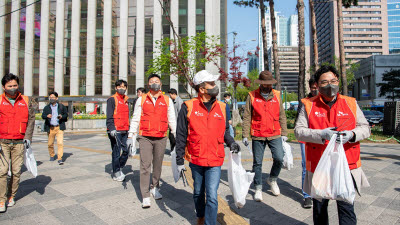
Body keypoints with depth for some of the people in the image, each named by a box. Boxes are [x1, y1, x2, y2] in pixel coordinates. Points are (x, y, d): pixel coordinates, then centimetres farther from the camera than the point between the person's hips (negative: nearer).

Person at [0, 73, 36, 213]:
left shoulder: (26, 101, 6)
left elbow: (31, 119, 6)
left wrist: (28, 137, -4)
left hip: (19, 143, 1)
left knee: (16, 171, 6)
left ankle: (11, 196, 21)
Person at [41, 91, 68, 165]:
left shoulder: (62, 106, 8)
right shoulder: (46, 107, 11)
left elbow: (66, 114, 11)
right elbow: (43, 115, 0)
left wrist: (62, 116, -11)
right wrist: (47, 116, -23)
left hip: (59, 127, -2)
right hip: (50, 128, 2)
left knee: (60, 143, -12)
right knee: (50, 144, 10)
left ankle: (60, 159, -9)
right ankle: (52, 156, 34)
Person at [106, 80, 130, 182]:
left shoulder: (125, 100, 19)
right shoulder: (112, 99, -3)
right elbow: (109, 116, -11)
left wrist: (129, 129, 25)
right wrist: (111, 128, -22)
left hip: (124, 131, 7)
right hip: (115, 131, -7)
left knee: (126, 151, 8)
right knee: (116, 152, -1)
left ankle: (119, 168, 28)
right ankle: (116, 173, 13)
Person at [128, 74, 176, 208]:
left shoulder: (167, 100, 8)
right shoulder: (141, 100, 7)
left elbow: (172, 119, 11)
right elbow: (135, 119, 9)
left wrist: (176, 136, 8)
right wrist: (131, 135, 4)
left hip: (161, 138, 1)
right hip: (145, 137, -1)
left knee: (158, 165, 12)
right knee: (145, 165, -4)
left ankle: (155, 188, 33)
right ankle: (145, 197, 4)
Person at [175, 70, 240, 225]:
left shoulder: (222, 107, 3)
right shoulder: (188, 107, -6)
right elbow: (181, 136, -3)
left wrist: (231, 143, -4)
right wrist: (179, 160, -3)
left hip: (214, 161, 0)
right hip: (195, 160, 0)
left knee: (212, 197, -5)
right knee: (198, 193, 20)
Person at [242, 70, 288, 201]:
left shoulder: (277, 95, 8)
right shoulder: (252, 96, 1)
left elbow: (282, 116, 13)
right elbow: (247, 117, 1)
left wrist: (284, 133, 9)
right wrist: (245, 135, -3)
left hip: (275, 135, 2)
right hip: (258, 136, -1)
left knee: (279, 159, -6)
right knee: (257, 163, 4)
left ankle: (272, 180, 23)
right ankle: (258, 188, 21)